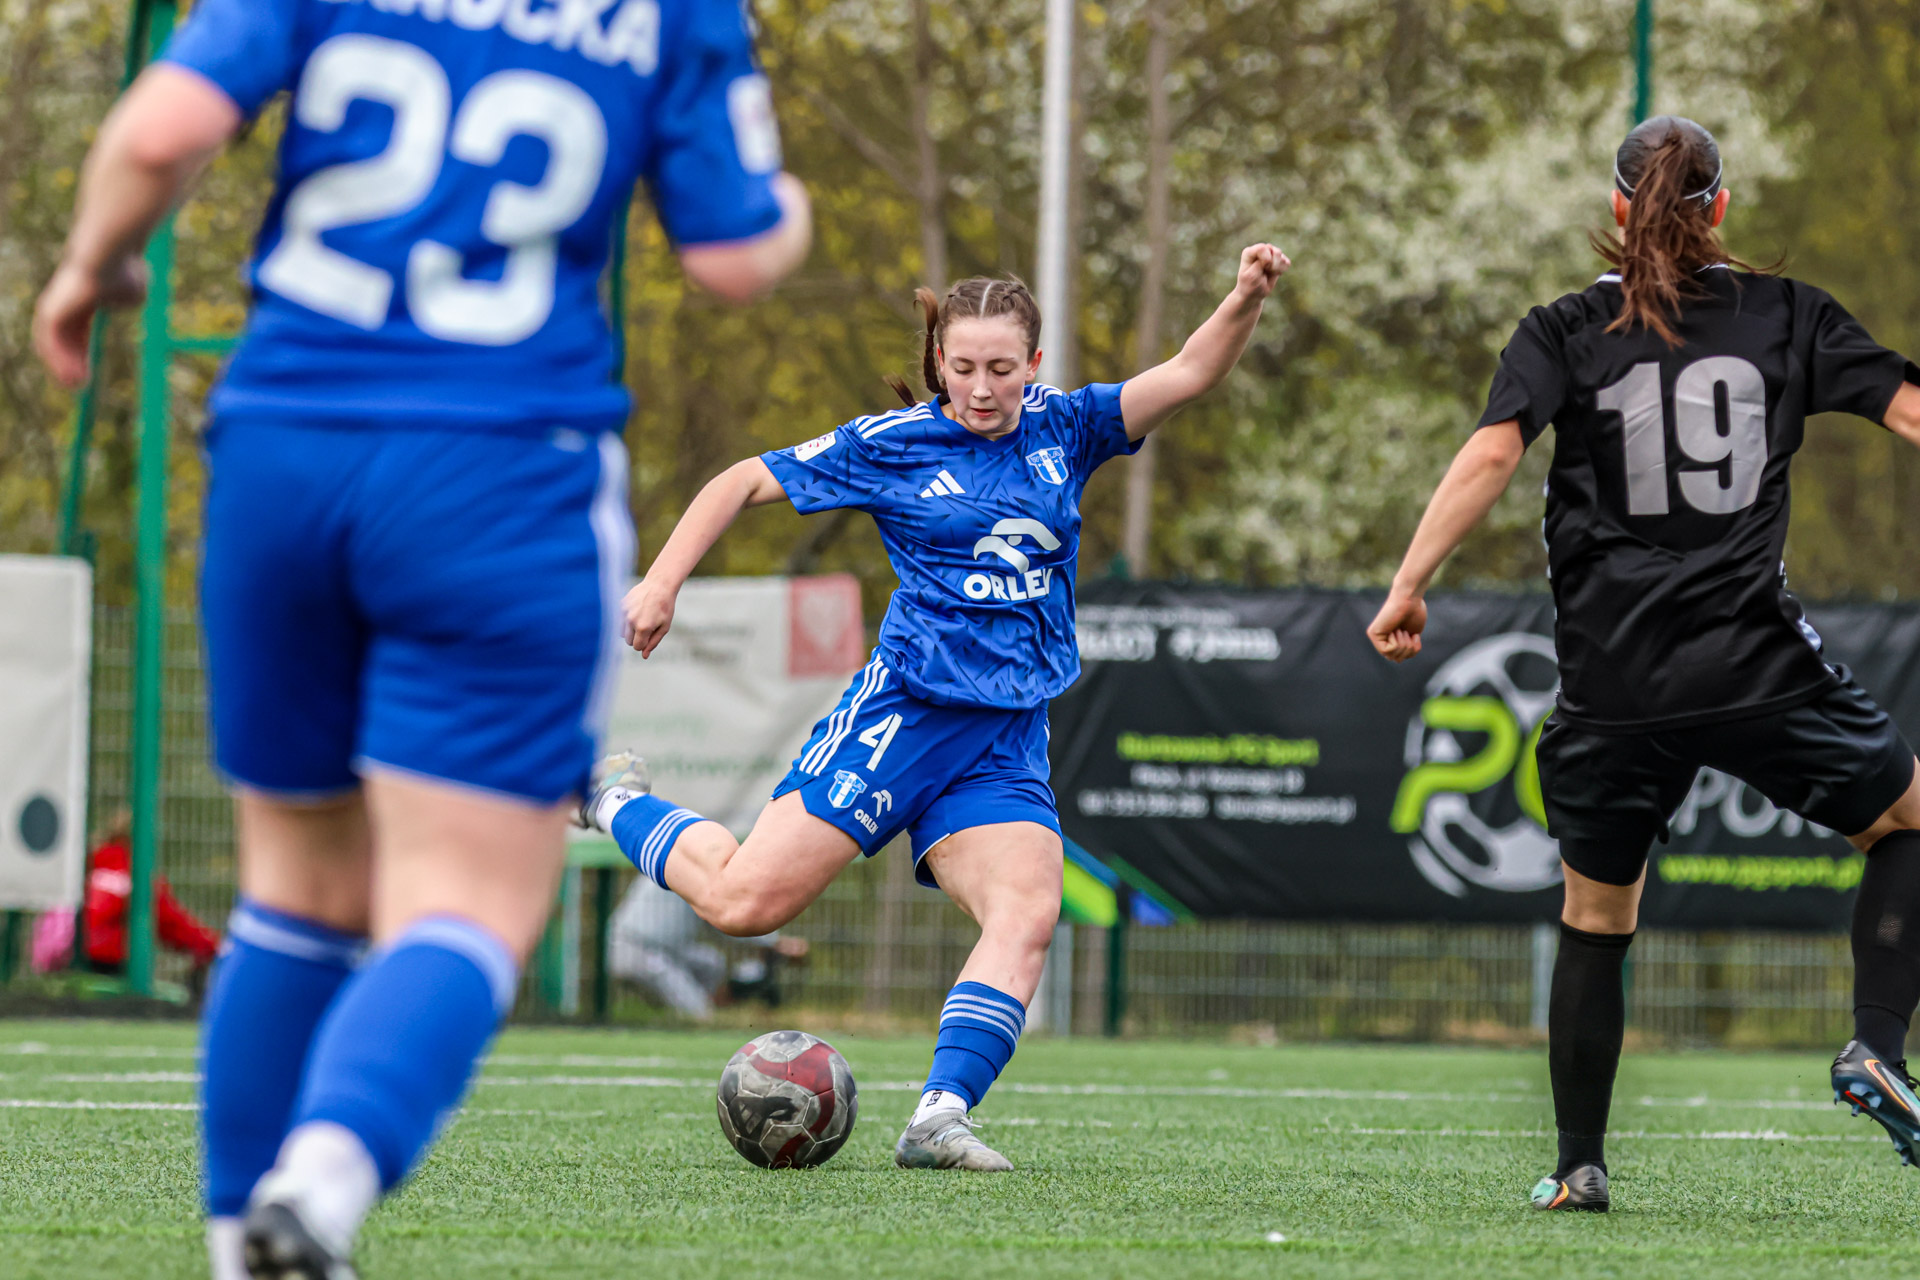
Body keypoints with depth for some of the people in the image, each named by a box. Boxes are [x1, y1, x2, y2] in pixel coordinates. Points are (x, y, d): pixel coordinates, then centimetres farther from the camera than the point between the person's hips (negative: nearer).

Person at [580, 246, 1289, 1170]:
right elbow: (746, 483, 5)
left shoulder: (1062, 430, 10)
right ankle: (618, 801, 18)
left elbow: (1187, 376, 1)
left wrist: (1246, 300, -17)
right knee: (743, 901, -9)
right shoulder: (892, 444, -1)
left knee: (1028, 915, -20)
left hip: (1007, 745, 4)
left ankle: (939, 1118, -24)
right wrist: (662, 581, -4)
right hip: (904, 710, -4)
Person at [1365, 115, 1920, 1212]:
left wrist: (1409, 584, -11)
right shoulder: (1790, 317, 6)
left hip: (1616, 687, 1)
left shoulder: (1565, 333, 4)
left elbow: (1491, 455, -10)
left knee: (1595, 918, 16)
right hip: (1759, 667, -1)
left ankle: (1579, 1166, 15)